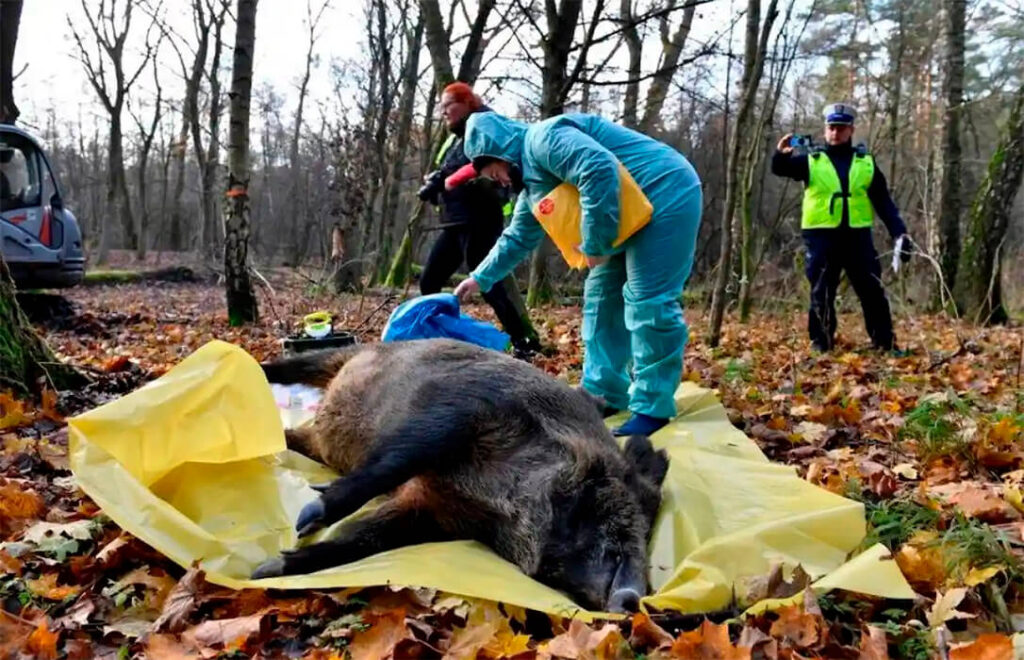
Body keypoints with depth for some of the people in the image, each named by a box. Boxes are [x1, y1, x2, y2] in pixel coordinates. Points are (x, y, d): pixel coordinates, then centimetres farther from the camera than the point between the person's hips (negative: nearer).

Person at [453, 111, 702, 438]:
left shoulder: (543, 139, -17)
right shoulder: (533, 184, 16)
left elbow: (600, 170, -32)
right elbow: (518, 238, 28)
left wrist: (595, 244, -25)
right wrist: (480, 278, 29)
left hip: (665, 195, -11)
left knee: (647, 302, -12)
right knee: (602, 296, 11)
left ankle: (652, 407, -4)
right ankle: (604, 394, 17)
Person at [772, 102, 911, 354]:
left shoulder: (866, 162, 11)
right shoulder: (810, 160, 6)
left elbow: (884, 202, 12)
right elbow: (781, 169, -11)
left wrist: (899, 232, 2)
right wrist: (781, 154, -35)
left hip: (857, 236, 2)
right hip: (821, 237, -2)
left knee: (873, 292, 4)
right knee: (821, 294, 3)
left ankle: (886, 344, 13)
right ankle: (821, 345, 11)